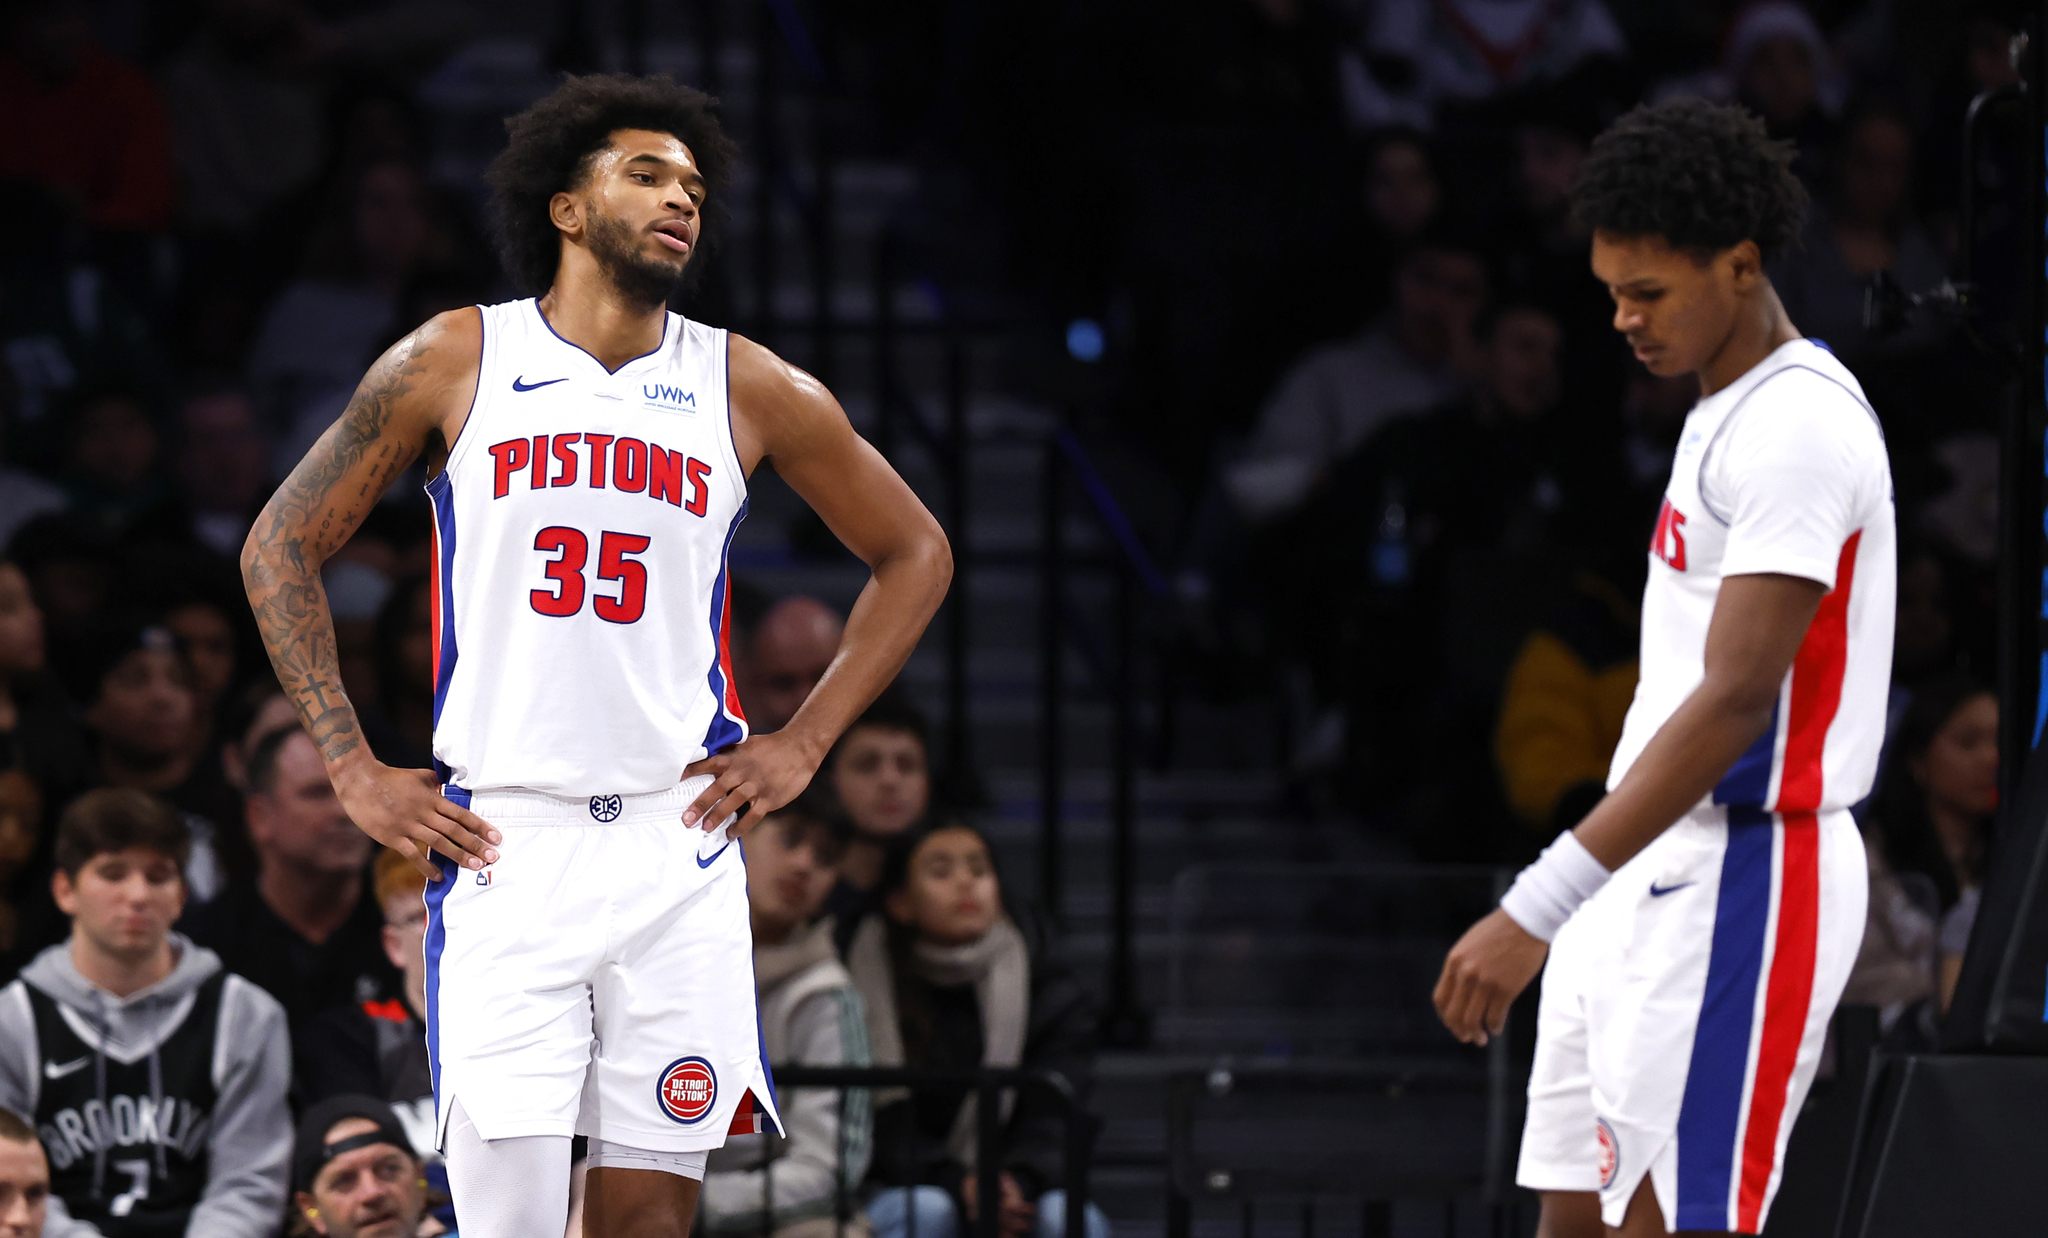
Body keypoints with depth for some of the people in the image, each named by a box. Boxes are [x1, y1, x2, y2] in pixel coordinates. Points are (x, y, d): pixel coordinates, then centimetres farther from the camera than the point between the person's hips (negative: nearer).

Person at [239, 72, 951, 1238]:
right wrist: (352, 769, 2)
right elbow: (282, 547, 10)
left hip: (677, 850, 2)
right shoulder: (457, 362, 4)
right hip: (501, 847, -2)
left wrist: (803, 744, 9)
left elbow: (915, 552, 19)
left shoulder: (749, 389, 8)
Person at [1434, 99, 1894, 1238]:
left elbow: (1735, 701, -24)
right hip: (1644, 877, 10)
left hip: (1737, 884, -10)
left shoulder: (1798, 426, -17)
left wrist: (1539, 908, -28)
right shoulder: (1725, 412, 16)